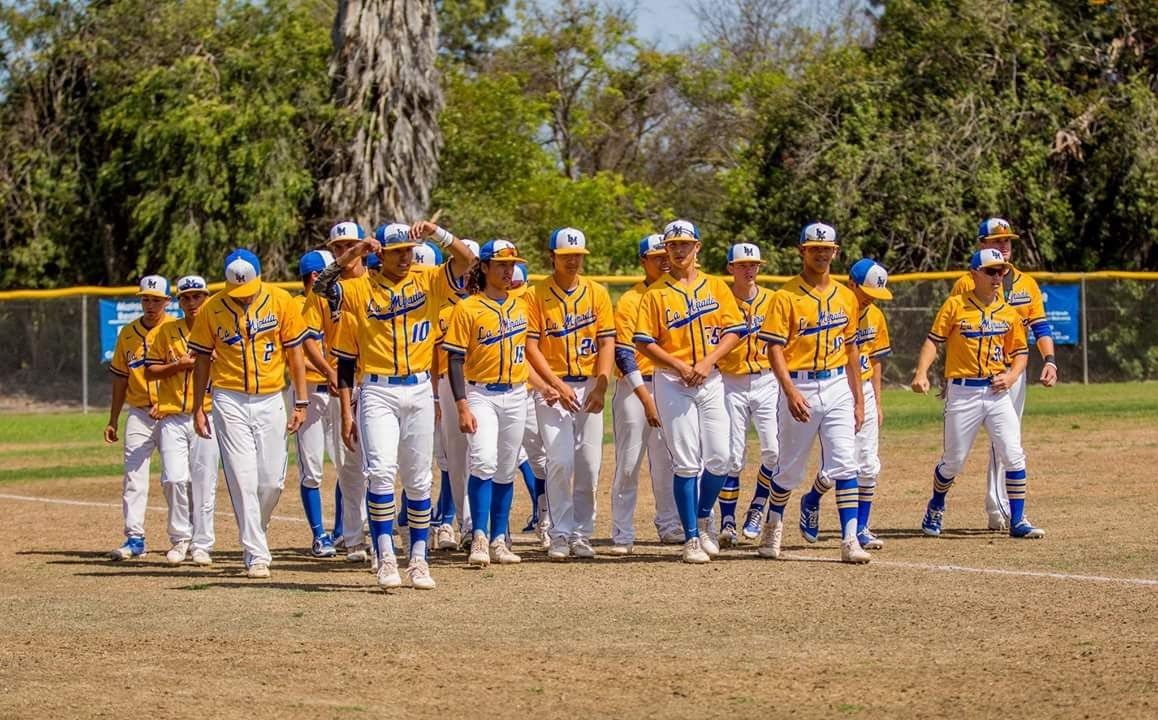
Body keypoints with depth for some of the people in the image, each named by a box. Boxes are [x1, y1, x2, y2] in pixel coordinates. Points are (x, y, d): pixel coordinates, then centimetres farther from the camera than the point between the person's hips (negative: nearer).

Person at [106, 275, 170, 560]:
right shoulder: (128, 334, 10)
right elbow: (121, 379, 16)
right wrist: (113, 421, 16)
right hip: (139, 414, 3)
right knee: (134, 476, -4)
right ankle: (134, 537, -5)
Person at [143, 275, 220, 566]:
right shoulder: (166, 331, 10)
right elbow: (150, 371, 8)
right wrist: (180, 365, -7)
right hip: (171, 418, 1)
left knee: (204, 483, -1)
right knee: (175, 479, -10)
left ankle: (202, 544, 7)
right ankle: (180, 539, 6)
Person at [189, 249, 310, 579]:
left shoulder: (280, 302, -3)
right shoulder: (212, 309, -2)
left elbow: (295, 352, 3)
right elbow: (203, 360, 6)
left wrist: (301, 402, -1)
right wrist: (198, 407, 4)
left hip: (270, 400, 1)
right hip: (229, 401, -1)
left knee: (272, 480, 1)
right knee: (243, 479, -7)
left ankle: (253, 535, 27)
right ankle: (256, 555, -4)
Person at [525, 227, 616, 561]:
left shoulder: (597, 293, 7)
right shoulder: (537, 295, 0)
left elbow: (607, 342, 3)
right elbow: (531, 346, -5)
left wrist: (600, 387, -9)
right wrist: (557, 385, -14)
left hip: (590, 386, 3)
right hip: (552, 387, -3)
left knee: (589, 465, 1)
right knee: (560, 462, -12)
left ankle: (581, 533, 11)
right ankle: (560, 535, -5)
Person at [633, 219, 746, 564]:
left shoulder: (716, 287, 9)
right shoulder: (656, 293, 2)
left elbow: (734, 332, 3)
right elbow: (644, 343, -3)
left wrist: (708, 361, -12)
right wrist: (680, 367, -14)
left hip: (711, 380, 2)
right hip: (672, 381, -2)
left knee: (719, 458, -2)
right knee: (686, 463, -5)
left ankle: (703, 520, 22)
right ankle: (691, 538, 0)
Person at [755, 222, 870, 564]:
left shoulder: (845, 296, 10)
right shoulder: (786, 296, -5)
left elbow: (851, 348, 15)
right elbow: (775, 348, -10)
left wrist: (859, 399, 12)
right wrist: (790, 392, -22)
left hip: (837, 386, 3)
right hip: (799, 388, -3)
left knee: (845, 465, -9)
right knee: (790, 468, 8)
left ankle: (850, 540, -12)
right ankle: (773, 524, 32)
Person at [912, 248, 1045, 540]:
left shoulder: (1009, 312, 8)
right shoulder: (955, 306, -2)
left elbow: (1020, 351, 15)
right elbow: (934, 340, -4)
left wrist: (1012, 375, -5)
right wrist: (921, 373, -18)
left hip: (997, 392, 3)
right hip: (963, 392, -3)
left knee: (1013, 456, -7)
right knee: (954, 459, 5)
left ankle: (1018, 521, 0)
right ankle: (935, 508, 31)